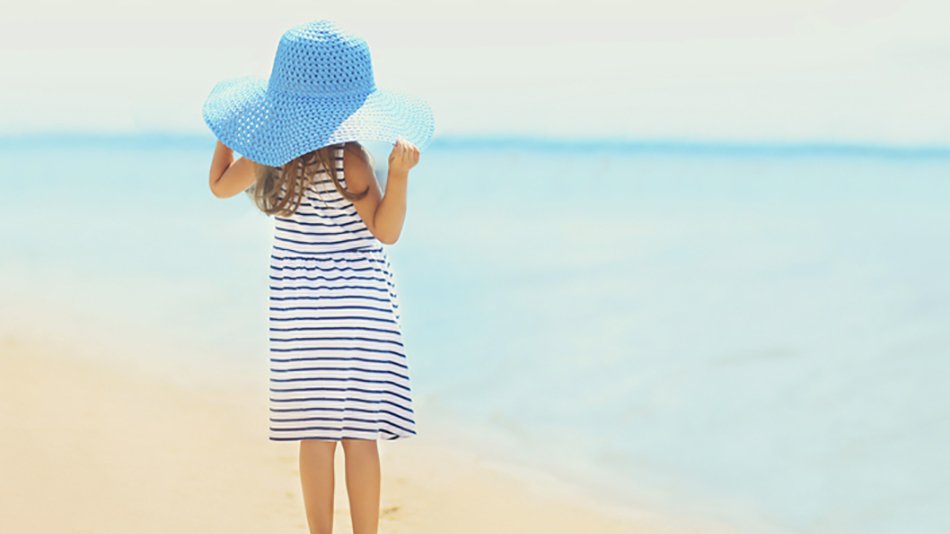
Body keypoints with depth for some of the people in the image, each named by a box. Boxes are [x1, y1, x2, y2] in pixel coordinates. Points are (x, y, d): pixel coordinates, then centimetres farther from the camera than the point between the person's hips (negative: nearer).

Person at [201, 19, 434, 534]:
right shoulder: (346, 157, -18)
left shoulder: (267, 154, -2)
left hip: (296, 305, 5)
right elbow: (385, 231, -13)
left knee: (316, 435, 9)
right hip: (355, 302, -5)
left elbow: (219, 184, 16)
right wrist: (399, 173, -26)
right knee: (359, 435, 1)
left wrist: (228, 135, 26)